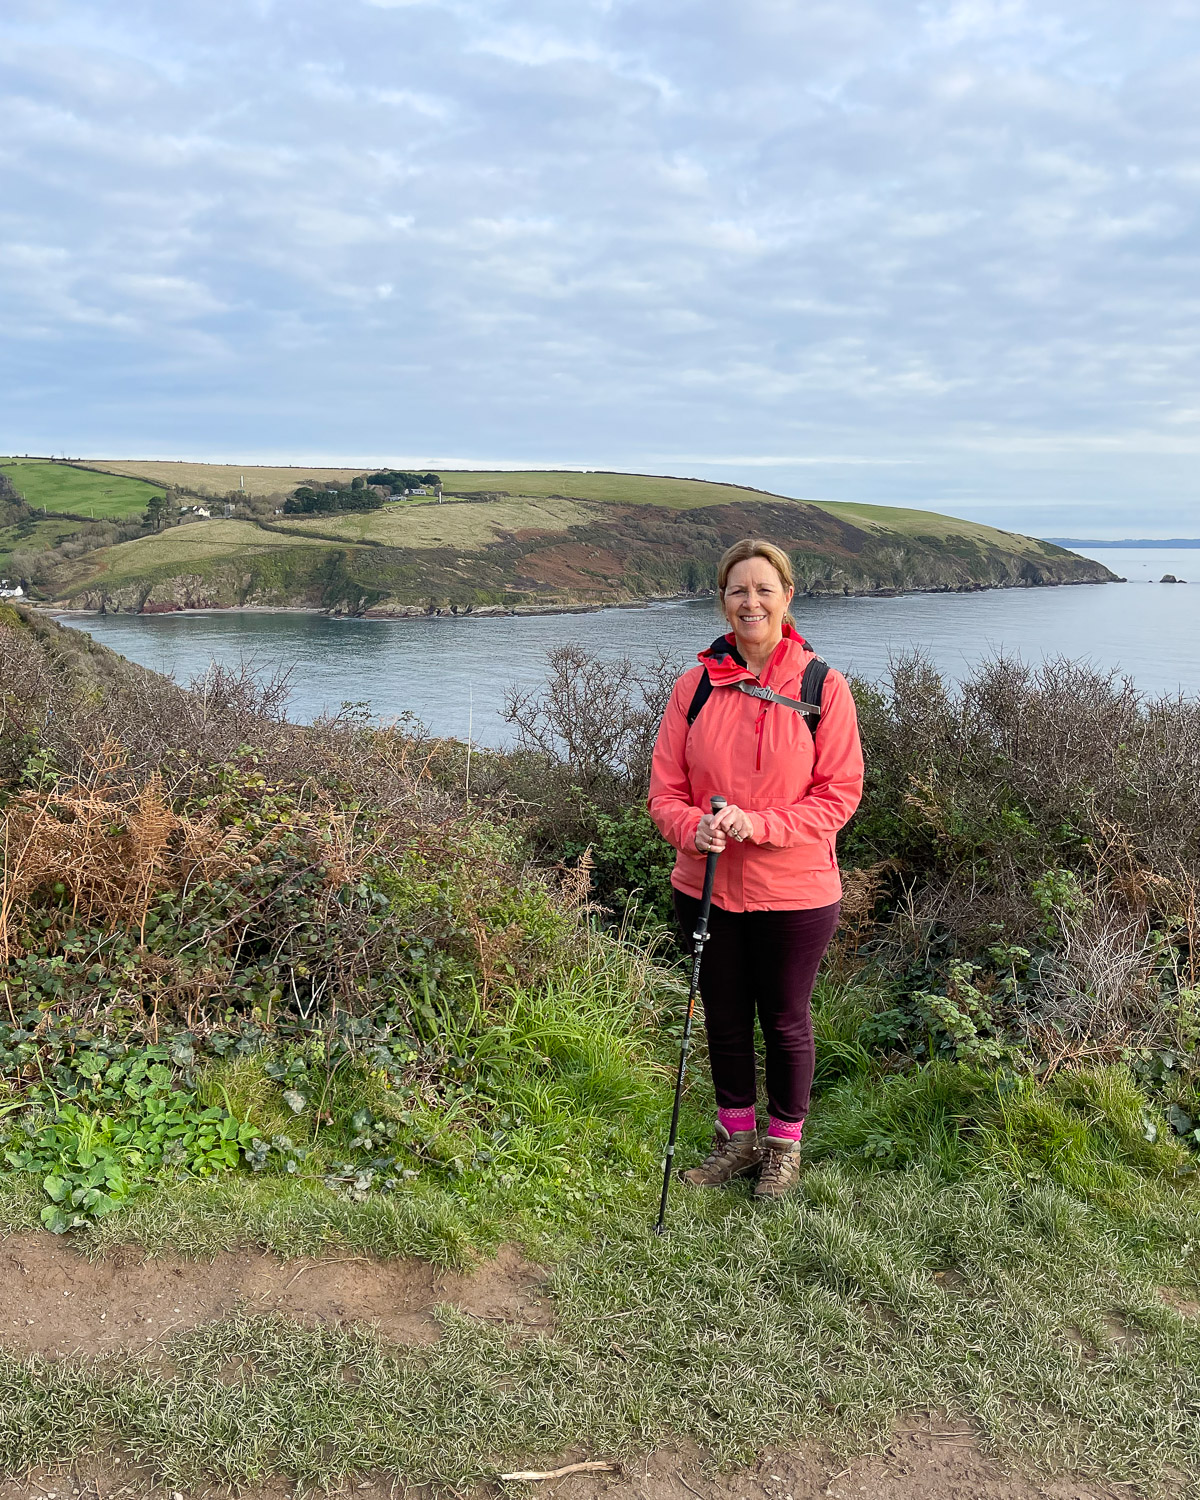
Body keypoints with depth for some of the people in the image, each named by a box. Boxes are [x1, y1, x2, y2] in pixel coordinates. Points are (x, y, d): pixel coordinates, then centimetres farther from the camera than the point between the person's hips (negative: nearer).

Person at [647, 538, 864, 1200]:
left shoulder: (823, 687, -9)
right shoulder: (694, 686, -1)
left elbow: (840, 793, -10)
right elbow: (665, 790, 1)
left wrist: (758, 824, -22)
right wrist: (695, 828, -20)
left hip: (794, 893, -3)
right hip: (705, 887, 3)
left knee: (784, 1021, 14)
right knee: (724, 1019, 18)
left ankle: (784, 1143, 36)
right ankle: (737, 1136, 39)